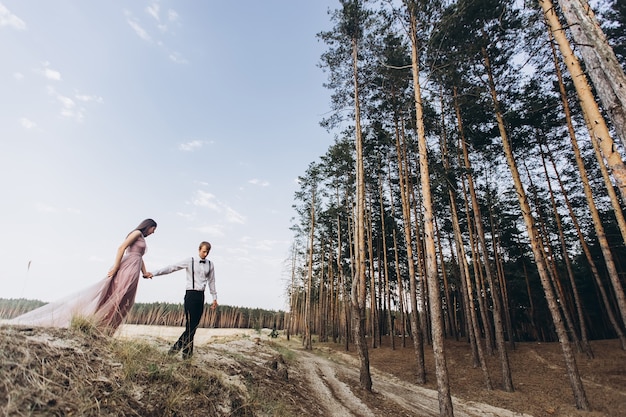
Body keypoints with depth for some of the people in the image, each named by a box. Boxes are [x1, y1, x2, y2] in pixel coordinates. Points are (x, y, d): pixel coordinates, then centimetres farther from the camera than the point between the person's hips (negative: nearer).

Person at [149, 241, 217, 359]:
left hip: (201, 296, 4)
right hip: (191, 294, -4)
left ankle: (178, 345, 19)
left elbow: (211, 282, 13)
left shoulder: (210, 264, 7)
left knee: (195, 324, 4)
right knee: (190, 324, -5)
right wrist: (153, 273, -12)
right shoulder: (190, 261, -3)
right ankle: (188, 350, 12)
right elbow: (171, 268, -5)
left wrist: (214, 298, 14)